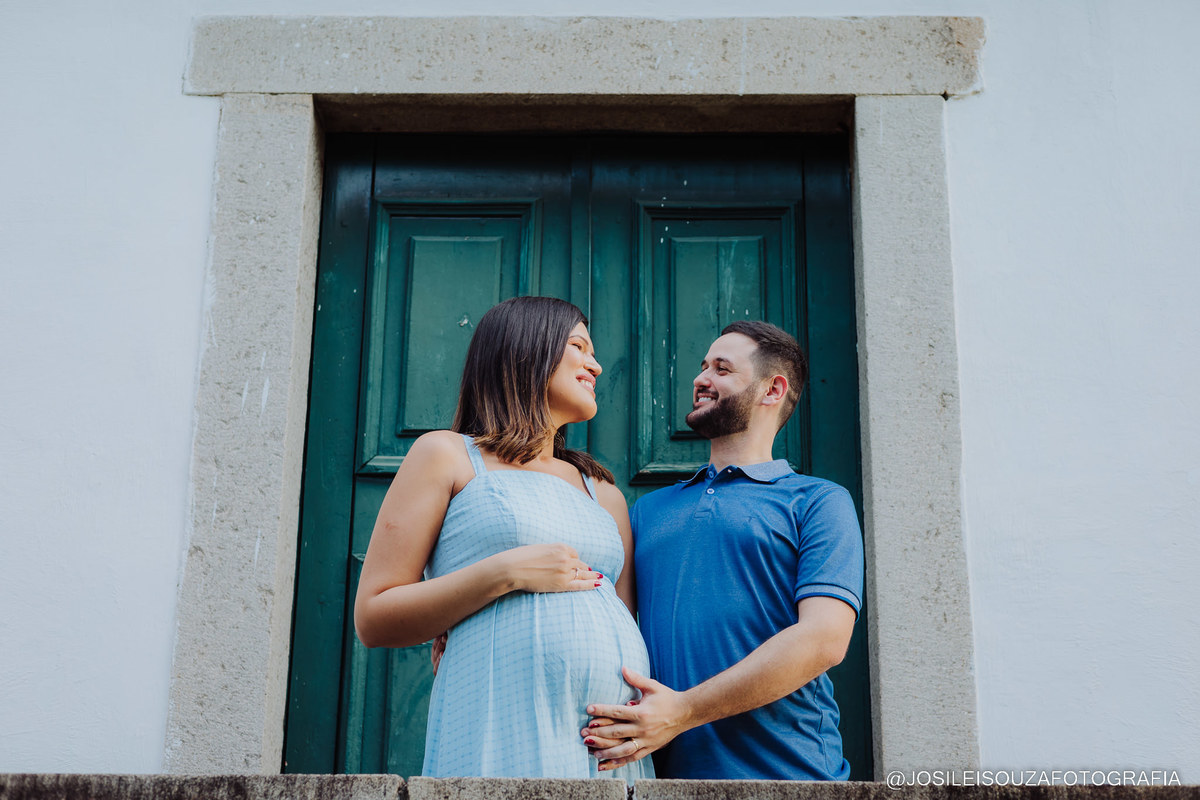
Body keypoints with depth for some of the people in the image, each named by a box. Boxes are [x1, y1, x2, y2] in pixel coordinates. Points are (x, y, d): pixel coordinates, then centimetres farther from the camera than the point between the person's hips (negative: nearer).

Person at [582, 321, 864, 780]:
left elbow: (823, 639, -12)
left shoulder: (817, 502, 1)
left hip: (785, 771, -3)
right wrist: (605, 716, -11)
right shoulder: (649, 509, 16)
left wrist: (684, 711, -18)